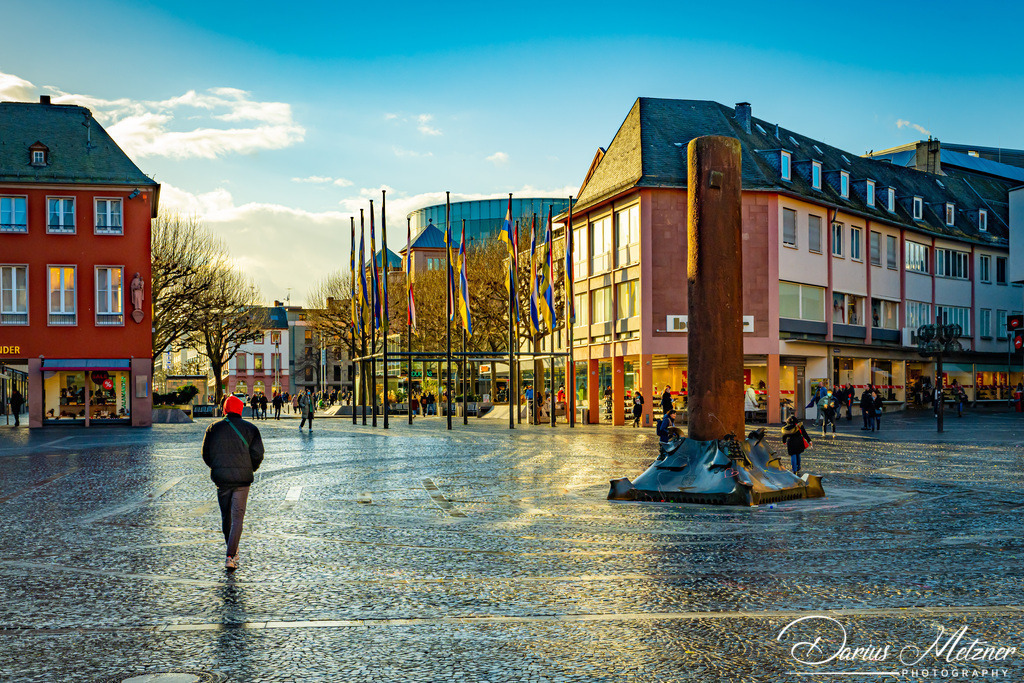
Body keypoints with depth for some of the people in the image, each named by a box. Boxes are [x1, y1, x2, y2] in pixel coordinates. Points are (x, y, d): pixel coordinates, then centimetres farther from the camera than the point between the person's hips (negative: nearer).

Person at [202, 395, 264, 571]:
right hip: (242, 478, -2)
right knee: (237, 517, -1)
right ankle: (231, 557, -11)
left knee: (225, 516, 18)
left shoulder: (213, 428, 3)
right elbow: (258, 454, -5)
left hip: (221, 478, 2)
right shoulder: (250, 428, -1)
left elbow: (206, 453, 5)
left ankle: (232, 549, 33)